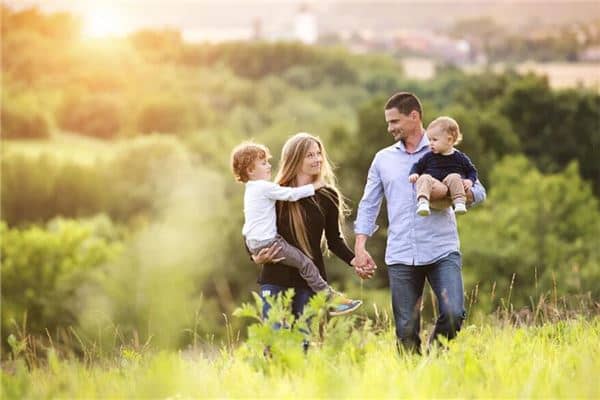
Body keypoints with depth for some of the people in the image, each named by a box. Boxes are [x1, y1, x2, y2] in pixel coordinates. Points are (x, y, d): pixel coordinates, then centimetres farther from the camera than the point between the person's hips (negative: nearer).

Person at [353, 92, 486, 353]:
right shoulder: (383, 159, 15)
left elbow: (478, 191, 6)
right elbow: (368, 205, 15)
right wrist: (360, 248, 4)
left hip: (442, 251, -2)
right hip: (401, 256, 2)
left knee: (453, 314, -17)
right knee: (406, 331, 0)